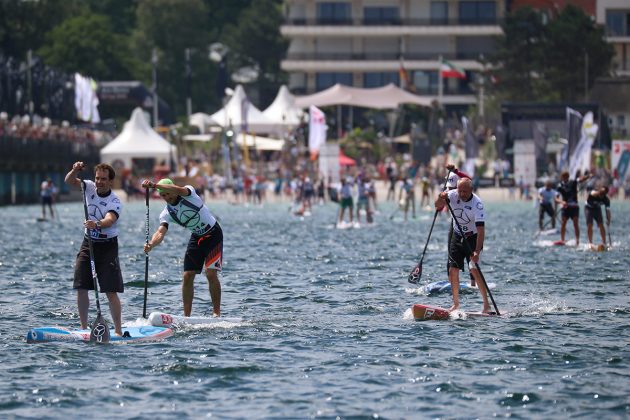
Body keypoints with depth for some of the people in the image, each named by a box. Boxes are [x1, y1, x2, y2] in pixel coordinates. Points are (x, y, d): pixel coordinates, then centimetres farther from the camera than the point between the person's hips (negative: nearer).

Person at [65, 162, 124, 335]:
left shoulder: (115, 202, -16)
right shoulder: (90, 187, 1)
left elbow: (110, 220, -34)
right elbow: (69, 181, -7)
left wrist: (97, 225, -54)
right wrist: (75, 171, -28)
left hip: (107, 247, -5)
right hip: (88, 244, 5)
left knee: (111, 292, -9)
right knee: (81, 288, 1)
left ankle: (118, 331, -6)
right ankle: (83, 327, 9)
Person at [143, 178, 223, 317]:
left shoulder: (189, 193, -19)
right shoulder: (167, 213, -8)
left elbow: (179, 190, -43)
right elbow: (160, 232, -21)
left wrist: (154, 185, -55)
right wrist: (151, 244, -45)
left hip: (213, 234, -5)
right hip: (197, 237, 5)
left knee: (211, 274, -17)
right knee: (188, 275, -3)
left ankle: (217, 312, -9)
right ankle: (186, 315, 4)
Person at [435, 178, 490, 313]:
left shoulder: (477, 204, -25)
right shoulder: (453, 195, -11)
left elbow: (481, 230, -30)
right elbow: (438, 206, -18)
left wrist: (477, 251, -39)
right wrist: (441, 198, -42)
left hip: (473, 237, -5)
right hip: (457, 236, 5)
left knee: (474, 269, -18)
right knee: (453, 270, 1)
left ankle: (486, 304, -12)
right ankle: (456, 303, 15)